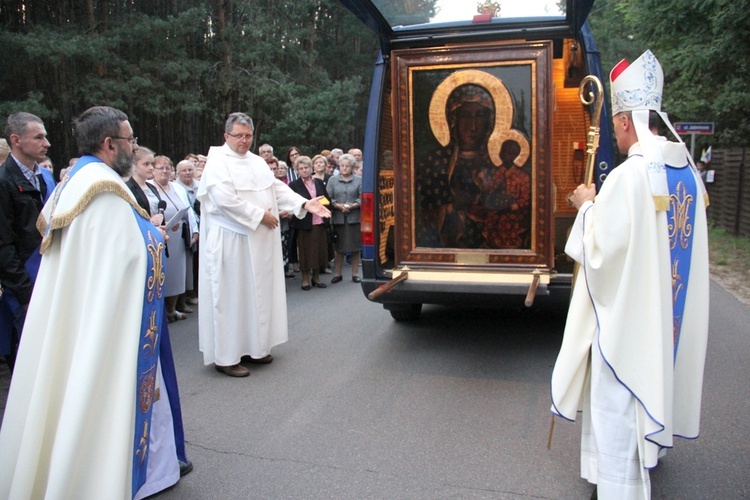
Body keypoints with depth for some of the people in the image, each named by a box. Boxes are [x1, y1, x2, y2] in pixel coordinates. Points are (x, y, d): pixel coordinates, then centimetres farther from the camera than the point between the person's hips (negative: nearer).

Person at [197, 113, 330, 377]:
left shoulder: (258, 162, 15)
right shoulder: (217, 162, -8)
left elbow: (278, 188, 10)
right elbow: (225, 199, -20)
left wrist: (305, 204, -5)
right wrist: (259, 215, -16)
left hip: (261, 241, 8)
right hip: (232, 241, -8)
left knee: (258, 291, 12)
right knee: (232, 295, -3)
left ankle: (252, 346, 25)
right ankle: (226, 357, 6)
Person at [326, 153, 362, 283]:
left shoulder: (359, 180, 6)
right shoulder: (333, 180, 8)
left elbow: (363, 198, -1)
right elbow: (328, 198, 2)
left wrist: (354, 205, -16)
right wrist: (338, 205, -13)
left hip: (354, 218, 0)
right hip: (338, 218, 0)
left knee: (355, 247, 4)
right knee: (339, 248, 6)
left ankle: (355, 273, 15)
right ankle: (337, 273, 16)